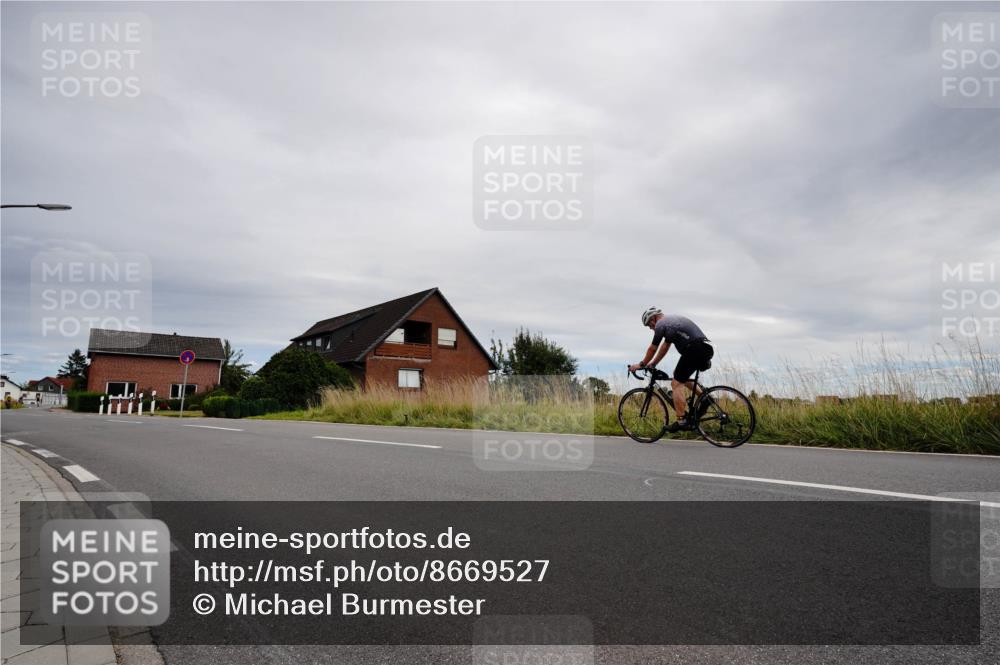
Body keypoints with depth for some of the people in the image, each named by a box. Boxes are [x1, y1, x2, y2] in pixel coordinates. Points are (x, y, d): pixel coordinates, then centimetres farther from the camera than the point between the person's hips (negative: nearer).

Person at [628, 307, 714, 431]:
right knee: (679, 375, 26)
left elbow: (652, 349, 7)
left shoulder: (661, 324, 0)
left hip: (694, 350, -9)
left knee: (676, 383, -4)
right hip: (707, 350, 9)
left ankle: (682, 421, -9)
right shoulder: (672, 319, 27)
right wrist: (653, 364, 36)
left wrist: (641, 364, 21)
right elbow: (665, 346, 33)